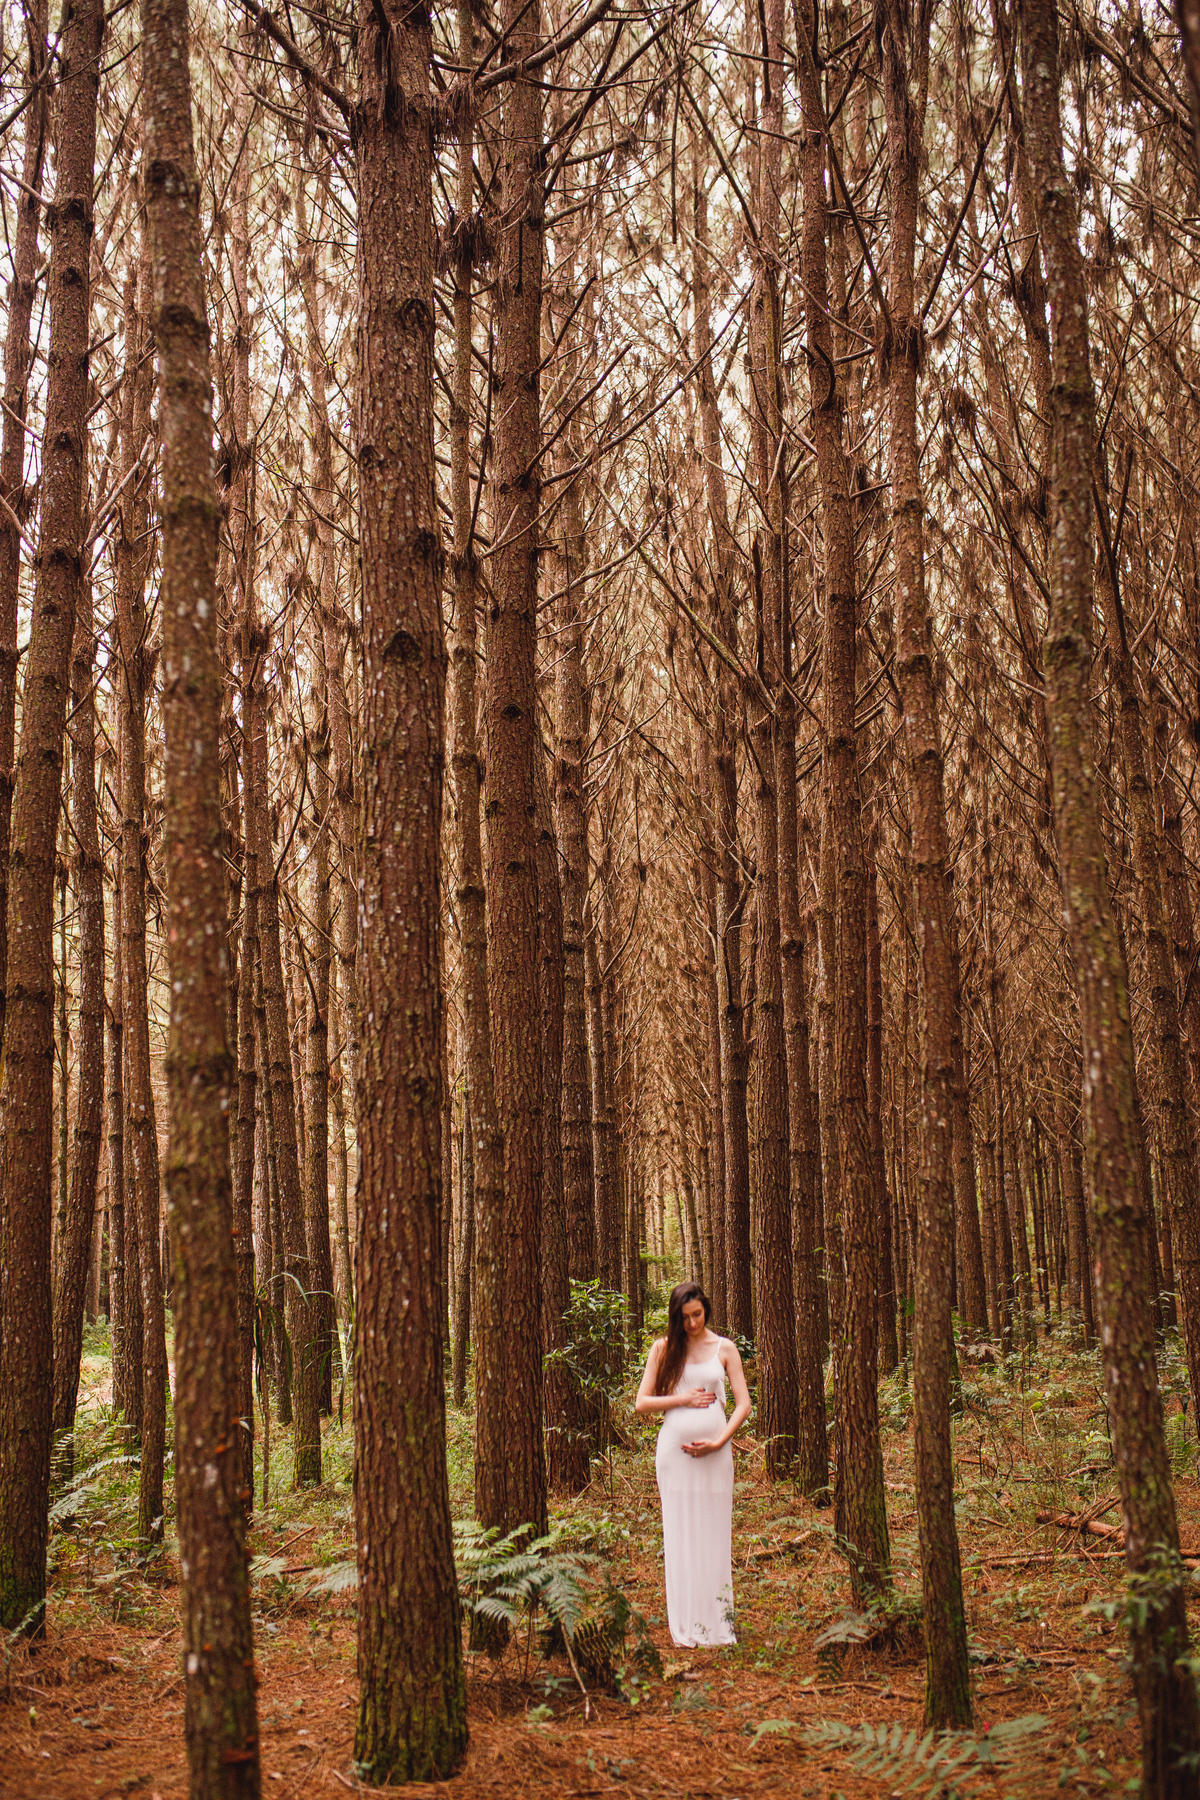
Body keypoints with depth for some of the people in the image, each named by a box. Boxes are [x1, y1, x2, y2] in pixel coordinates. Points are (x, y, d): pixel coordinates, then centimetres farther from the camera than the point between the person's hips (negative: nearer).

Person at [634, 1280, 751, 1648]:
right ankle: (686, 1627, 7)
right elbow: (642, 1403, 4)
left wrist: (719, 1441, -9)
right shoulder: (663, 1348, 6)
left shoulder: (723, 1348, 7)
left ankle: (719, 1624, 10)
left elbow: (743, 1404, 3)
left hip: (715, 1451, 0)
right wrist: (682, 1399, -8)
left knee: (715, 1535, 2)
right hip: (675, 1449, 0)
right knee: (680, 1536, 1)